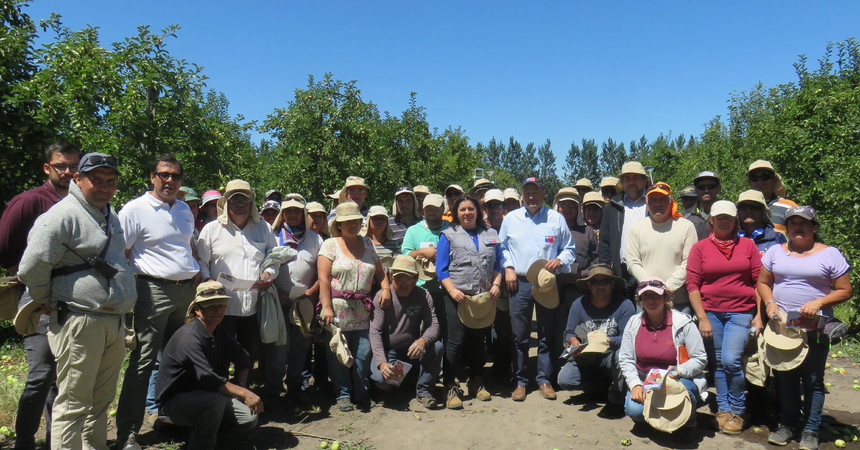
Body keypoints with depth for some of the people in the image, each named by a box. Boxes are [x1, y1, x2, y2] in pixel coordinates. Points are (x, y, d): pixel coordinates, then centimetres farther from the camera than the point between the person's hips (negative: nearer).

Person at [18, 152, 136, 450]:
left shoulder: (110, 216, 18)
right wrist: (46, 302, -1)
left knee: (102, 400, 16)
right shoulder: (63, 215, -11)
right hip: (80, 322, -8)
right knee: (73, 403, -2)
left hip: (114, 322, 8)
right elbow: (31, 268, -14)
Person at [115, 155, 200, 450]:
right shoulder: (135, 210, -6)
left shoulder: (184, 210, 14)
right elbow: (119, 255, -8)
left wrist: (197, 271, 13)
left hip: (187, 290, 7)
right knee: (143, 361, -5)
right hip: (155, 290, -6)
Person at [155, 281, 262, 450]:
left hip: (202, 396, 8)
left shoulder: (219, 334, 5)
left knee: (250, 418, -9)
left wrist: (241, 385, -2)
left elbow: (243, 359, 17)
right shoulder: (189, 336, -23)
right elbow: (207, 378, -34)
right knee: (216, 399, -36)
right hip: (173, 402, -8)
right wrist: (244, 393, -37)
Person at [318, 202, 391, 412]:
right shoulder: (330, 245, 0)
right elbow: (324, 278, -7)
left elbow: (379, 271, 18)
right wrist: (326, 307, -14)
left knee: (363, 352, 2)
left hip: (362, 309, 3)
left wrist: (385, 288, -1)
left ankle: (361, 393, 18)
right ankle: (342, 394, 16)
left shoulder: (368, 244, 14)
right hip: (338, 308, -3)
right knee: (338, 353, 2)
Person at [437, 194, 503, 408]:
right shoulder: (449, 235, 4)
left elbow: (498, 265, 13)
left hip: (484, 297, 3)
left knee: (478, 341, 13)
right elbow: (441, 269, -3)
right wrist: (452, 290, -16)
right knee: (456, 342, -6)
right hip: (457, 296, -3)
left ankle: (477, 383, 26)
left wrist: (496, 284, -5)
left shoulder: (491, 235, 14)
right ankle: (452, 387, 2)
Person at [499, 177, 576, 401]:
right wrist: (508, 267, -1)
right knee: (519, 335, 4)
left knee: (547, 334, 7)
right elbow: (502, 247, 14)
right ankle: (520, 381, 15)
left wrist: (559, 260, -9)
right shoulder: (511, 219, 9)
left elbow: (569, 249, 11)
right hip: (520, 282, 0)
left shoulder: (556, 219, 6)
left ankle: (544, 379, 19)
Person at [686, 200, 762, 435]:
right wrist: (702, 318, -5)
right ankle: (723, 409, 23)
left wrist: (759, 315, 0)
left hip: (741, 312, -1)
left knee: (731, 360, -13)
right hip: (711, 312, 1)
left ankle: (737, 411, 8)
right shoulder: (700, 248, 3)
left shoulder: (747, 245, 6)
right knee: (718, 363, 7)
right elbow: (692, 284, 0)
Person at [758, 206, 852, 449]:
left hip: (815, 327, -3)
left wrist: (818, 303, -17)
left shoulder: (830, 254, -1)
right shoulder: (775, 252, 8)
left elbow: (845, 290, -2)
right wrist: (769, 303, -6)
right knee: (785, 377, 11)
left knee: (813, 380, 3)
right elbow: (763, 282, 13)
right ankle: (788, 424, 24)